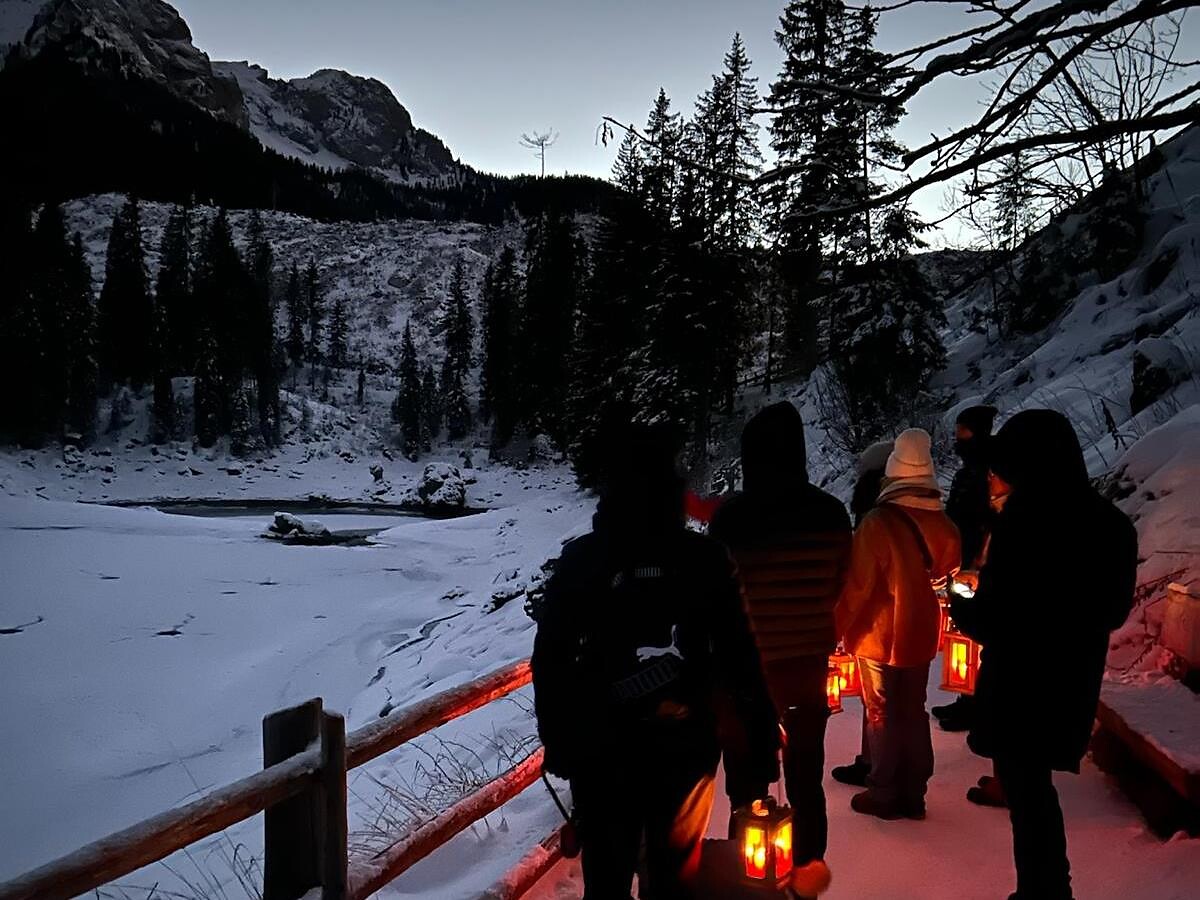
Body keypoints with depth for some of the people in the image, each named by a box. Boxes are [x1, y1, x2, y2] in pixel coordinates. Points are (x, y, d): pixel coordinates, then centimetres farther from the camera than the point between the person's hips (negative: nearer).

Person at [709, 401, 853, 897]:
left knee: (746, 777, 14)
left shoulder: (732, 515, -19)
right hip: (810, 661, 3)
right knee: (805, 773, 20)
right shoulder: (830, 512, -9)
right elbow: (838, 584, 4)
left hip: (748, 662, -3)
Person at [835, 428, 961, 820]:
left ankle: (883, 794, 19)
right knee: (914, 712, 17)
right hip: (921, 635, 5)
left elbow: (857, 584, -18)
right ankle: (913, 794, 26)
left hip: (879, 637, -5)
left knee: (882, 715, 9)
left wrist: (838, 626, -6)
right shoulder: (942, 524, -6)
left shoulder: (878, 523, -22)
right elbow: (947, 567, 11)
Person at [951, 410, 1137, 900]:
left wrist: (962, 608, 0)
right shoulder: (1110, 523, 2)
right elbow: (1112, 610, 13)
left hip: (1021, 685, -7)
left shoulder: (1024, 522, -22)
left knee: (1025, 790, 8)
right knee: (1034, 786, 21)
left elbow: (991, 621, -20)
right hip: (1073, 682, 8)